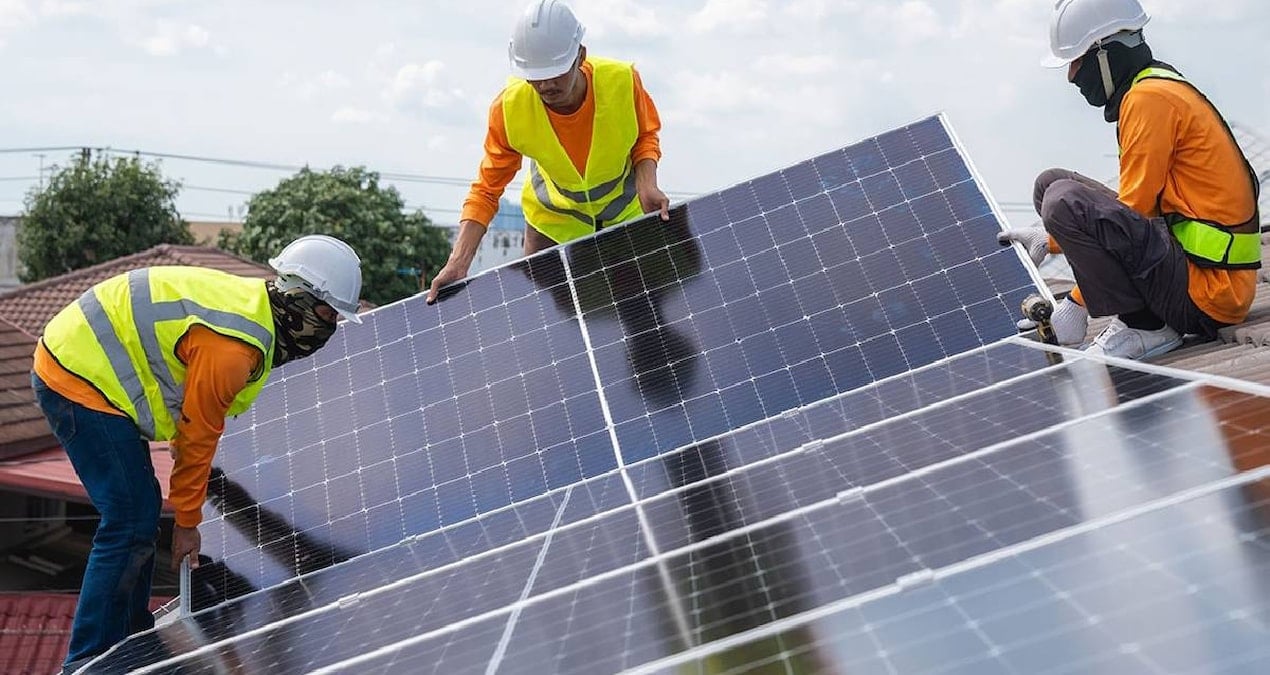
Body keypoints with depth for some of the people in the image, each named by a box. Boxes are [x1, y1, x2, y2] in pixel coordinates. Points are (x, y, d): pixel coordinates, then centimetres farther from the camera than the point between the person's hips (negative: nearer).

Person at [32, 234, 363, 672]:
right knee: (131, 524, -10)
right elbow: (199, 434, -17)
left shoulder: (252, 303, 4)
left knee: (140, 511, 15)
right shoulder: (232, 346, -26)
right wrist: (187, 522, -4)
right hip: (78, 378, -10)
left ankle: (131, 637, 29)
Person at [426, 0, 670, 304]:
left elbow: (645, 136, -8)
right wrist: (458, 262, -30)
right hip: (552, 220, 0)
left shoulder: (622, 81, -29)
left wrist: (647, 185, -28)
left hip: (626, 213, 1)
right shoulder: (509, 108, -28)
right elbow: (486, 190, -20)